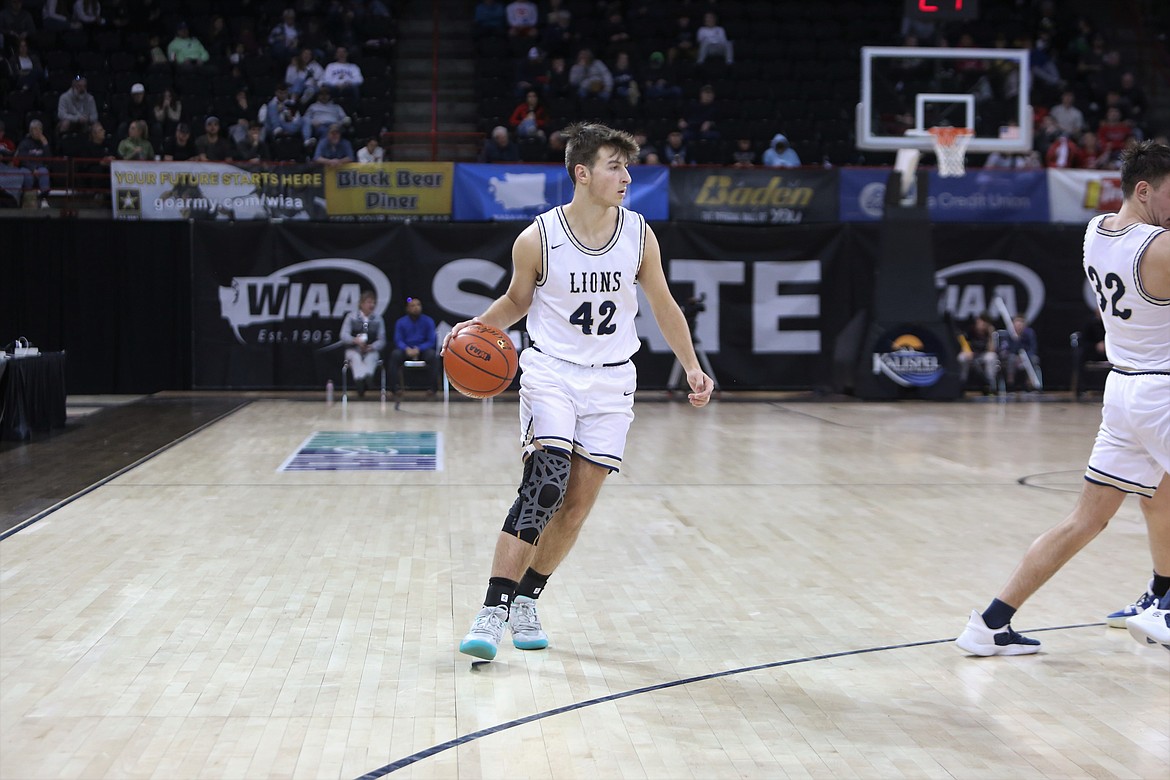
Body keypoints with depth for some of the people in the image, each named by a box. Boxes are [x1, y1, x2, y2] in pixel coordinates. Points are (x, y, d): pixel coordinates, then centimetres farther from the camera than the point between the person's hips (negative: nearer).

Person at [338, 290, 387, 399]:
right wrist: (355, 340, -24)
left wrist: (371, 347, -17)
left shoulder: (378, 319, 8)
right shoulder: (351, 317, 5)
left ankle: (367, 377, -58)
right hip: (354, 350, -1)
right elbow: (344, 336, -3)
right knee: (356, 358, -34)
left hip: (371, 350, 1)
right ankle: (359, 379, -57)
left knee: (370, 358, -33)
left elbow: (381, 340, 5)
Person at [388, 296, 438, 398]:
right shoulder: (401, 322, 2)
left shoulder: (428, 321, -1)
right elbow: (398, 340, -3)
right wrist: (407, 349, -26)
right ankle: (395, 387, -26)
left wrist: (418, 349, -24)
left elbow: (431, 341, -5)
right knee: (395, 354, -31)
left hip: (423, 349, -1)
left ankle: (431, 387, -25)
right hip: (406, 350, 1)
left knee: (432, 355, -34)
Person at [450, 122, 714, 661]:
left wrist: (692, 368, 8)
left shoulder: (640, 237, -2)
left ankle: (526, 601, 22)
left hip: (611, 380, 3)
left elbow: (663, 305, 11)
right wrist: (478, 327, -9)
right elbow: (518, 300, 9)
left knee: (578, 505, 3)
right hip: (551, 372, -3)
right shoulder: (537, 240, -9)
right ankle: (493, 611, -19)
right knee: (544, 485, -21)